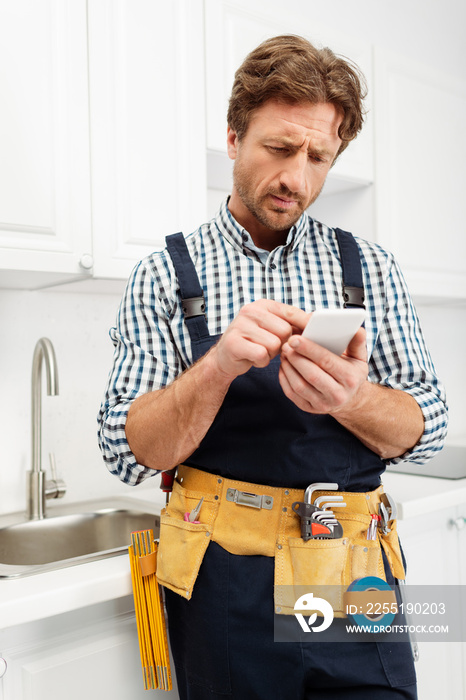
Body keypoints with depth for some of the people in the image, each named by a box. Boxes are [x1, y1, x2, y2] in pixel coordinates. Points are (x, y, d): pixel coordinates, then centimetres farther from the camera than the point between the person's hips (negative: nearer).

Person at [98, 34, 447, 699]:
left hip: (352, 570, 2)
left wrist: (351, 397, -22)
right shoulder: (165, 275, -3)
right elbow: (128, 453, -9)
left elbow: (425, 429, 0)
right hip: (224, 585, -1)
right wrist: (219, 366, -27)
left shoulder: (369, 267, 2)